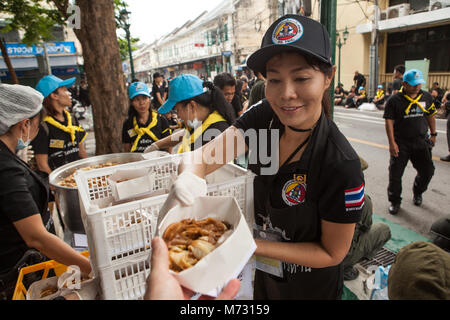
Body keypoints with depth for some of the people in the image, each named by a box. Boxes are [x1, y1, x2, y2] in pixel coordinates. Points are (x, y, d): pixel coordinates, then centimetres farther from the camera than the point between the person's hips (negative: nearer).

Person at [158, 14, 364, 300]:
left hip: (310, 286, -4)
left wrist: (253, 245, -28)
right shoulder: (264, 116, -19)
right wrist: (187, 178, -43)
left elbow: (333, 253, -21)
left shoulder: (343, 167, -33)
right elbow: (202, 157, -20)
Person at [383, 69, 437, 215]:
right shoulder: (394, 100, -8)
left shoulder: (426, 97, 5)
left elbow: (431, 116, 17)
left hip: (421, 141, 4)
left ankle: (417, 192, 38)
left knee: (428, 171, 9)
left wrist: (433, 134, 17)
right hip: (401, 143, -3)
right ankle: (395, 201, 19)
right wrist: (392, 142, -14)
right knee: (395, 173, 1)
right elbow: (389, 121, -9)